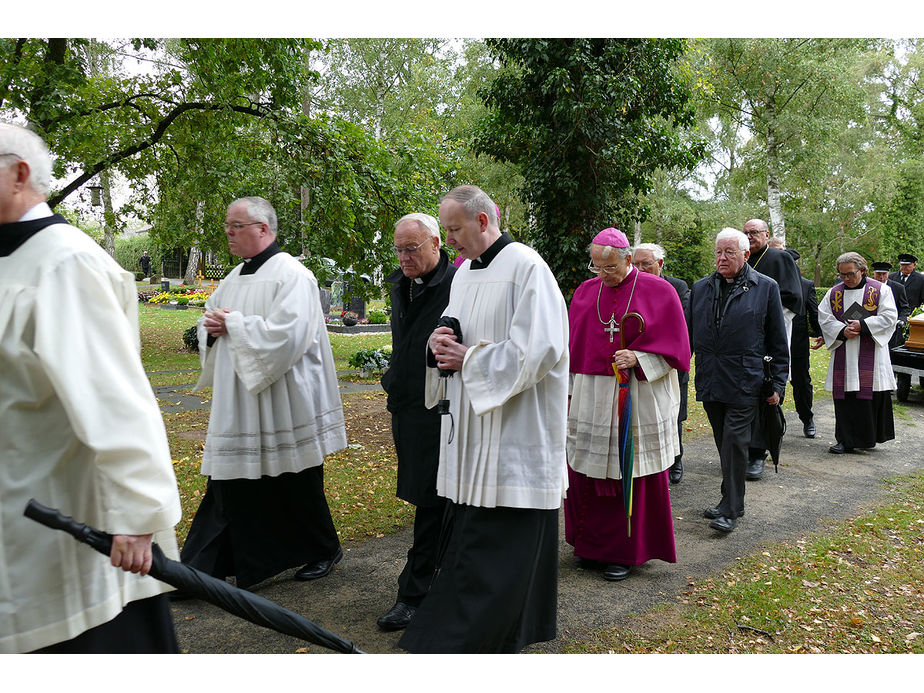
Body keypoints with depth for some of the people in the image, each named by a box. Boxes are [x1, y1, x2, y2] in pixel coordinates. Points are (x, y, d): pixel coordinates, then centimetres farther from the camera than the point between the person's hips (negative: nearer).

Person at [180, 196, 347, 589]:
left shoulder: (291, 275, -14)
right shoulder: (236, 277, 13)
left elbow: (286, 335, -25)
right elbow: (210, 320, 22)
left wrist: (233, 324, -17)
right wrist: (212, 327, -2)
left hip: (282, 405, -7)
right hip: (239, 405, 8)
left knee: (297, 487, 8)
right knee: (233, 483, 11)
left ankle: (325, 549, 30)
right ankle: (207, 565, 20)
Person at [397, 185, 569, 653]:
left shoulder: (526, 267, -11)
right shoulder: (464, 272, 14)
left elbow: (538, 349, -19)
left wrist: (469, 359, -14)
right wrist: (440, 344, -2)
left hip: (513, 433, -8)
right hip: (471, 428, 8)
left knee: (501, 541, 0)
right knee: (469, 533, 13)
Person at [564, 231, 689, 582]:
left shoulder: (658, 292, -2)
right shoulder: (585, 292, 9)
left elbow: (673, 347, -2)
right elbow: (573, 346, 14)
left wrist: (637, 358, -17)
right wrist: (569, 391, 10)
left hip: (638, 399, -3)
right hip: (590, 399, 4)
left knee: (632, 475, 3)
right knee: (587, 472, 6)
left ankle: (626, 552, 18)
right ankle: (592, 544, 24)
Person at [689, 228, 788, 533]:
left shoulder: (766, 288, 2)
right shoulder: (700, 288, 12)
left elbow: (778, 342, 3)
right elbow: (690, 334, 17)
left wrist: (777, 383, 0)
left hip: (744, 382, -4)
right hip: (710, 381, 4)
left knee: (734, 443, -6)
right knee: (724, 444, 11)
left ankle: (730, 509, 2)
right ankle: (731, 501, 23)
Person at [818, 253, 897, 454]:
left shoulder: (880, 290, 2)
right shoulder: (834, 293, 10)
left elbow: (889, 316, -5)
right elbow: (824, 318, 5)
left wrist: (862, 325, -15)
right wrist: (842, 330, -11)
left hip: (871, 356, -2)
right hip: (843, 357, 2)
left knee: (872, 394, -1)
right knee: (844, 397, 1)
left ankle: (869, 437, 13)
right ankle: (845, 440, 8)